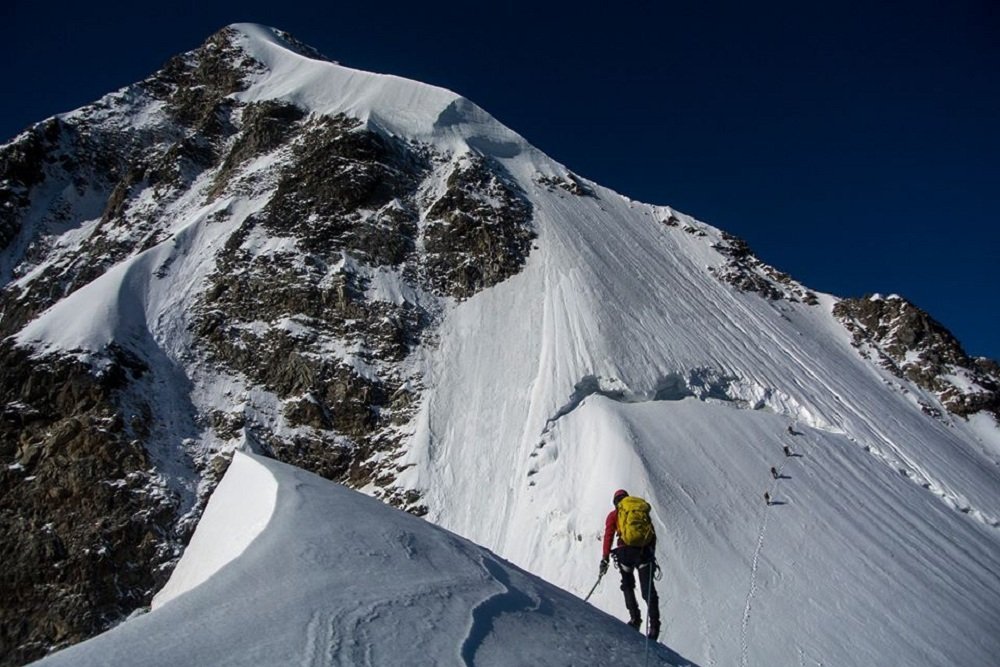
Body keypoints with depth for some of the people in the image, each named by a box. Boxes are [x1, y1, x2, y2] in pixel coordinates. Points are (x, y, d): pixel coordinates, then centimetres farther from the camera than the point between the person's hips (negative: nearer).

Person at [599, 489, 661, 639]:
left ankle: (635, 618, 6)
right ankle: (654, 624, -14)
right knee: (648, 589, 1)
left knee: (628, 586, 19)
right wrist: (652, 552, 14)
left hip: (626, 551, -2)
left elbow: (608, 535, 3)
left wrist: (605, 557, 1)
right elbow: (652, 534, 15)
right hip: (645, 552, 2)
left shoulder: (614, 515, 14)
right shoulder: (643, 511, 23)